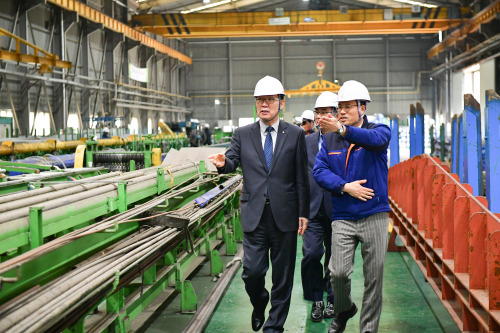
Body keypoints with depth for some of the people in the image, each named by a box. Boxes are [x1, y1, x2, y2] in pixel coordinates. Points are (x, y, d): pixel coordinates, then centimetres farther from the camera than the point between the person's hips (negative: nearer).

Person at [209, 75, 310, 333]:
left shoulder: (295, 135, 3)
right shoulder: (243, 135, 7)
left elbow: (301, 177, 2)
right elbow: (232, 162, -2)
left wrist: (303, 213, 0)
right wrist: (223, 163, -27)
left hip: (284, 215, 0)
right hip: (254, 215, 1)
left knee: (282, 275, 7)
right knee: (251, 271, -1)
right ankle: (259, 304, 31)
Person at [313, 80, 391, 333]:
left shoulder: (378, 131, 0)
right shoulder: (330, 139, 9)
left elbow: (376, 139, -25)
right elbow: (319, 170, 1)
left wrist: (343, 130, -40)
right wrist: (345, 187, -14)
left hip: (374, 216, -1)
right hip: (343, 218, 2)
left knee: (374, 277, 3)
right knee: (338, 272, -8)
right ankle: (343, 310, 24)